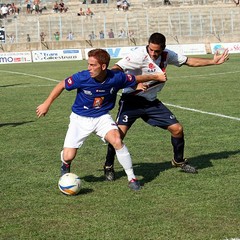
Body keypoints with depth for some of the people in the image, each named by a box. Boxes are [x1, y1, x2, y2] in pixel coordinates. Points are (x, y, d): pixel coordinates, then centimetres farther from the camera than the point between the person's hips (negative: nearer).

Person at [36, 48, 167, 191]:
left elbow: (136, 79, 0)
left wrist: (156, 76, 10)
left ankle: (132, 178, -10)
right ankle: (65, 167, 31)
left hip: (102, 117, 1)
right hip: (80, 118, 0)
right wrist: (47, 104, -4)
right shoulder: (82, 77, -25)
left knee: (117, 141, -27)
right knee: (68, 157, -9)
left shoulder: (117, 78, -20)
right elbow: (62, 85, -8)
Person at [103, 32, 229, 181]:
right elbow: (117, 68, -29)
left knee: (177, 129, 4)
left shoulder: (167, 55, -3)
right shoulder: (140, 55, -22)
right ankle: (109, 167, 1)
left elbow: (189, 61, 12)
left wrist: (213, 62, 12)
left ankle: (178, 161, 29)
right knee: (119, 133, -22)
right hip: (132, 100, -6)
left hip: (151, 102, 6)